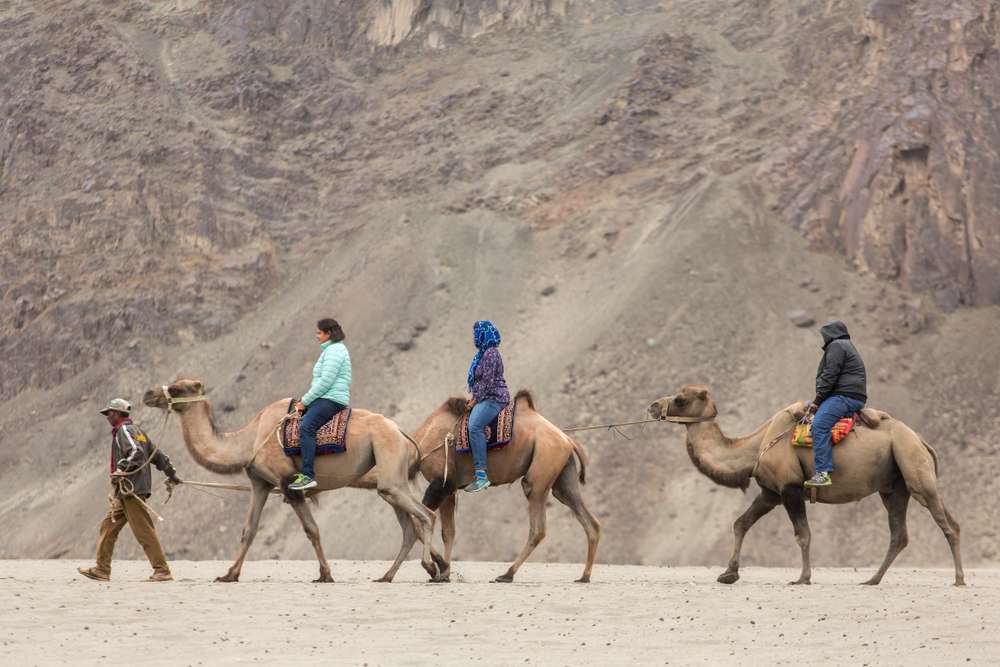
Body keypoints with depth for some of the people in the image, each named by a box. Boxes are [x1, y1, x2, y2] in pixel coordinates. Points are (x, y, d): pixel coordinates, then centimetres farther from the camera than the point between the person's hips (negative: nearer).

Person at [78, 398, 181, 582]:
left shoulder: (124, 430, -8)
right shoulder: (137, 431, 20)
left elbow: (136, 452, -25)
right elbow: (157, 454, 21)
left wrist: (121, 470, -28)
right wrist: (171, 474, 25)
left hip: (130, 489, -10)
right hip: (125, 491, 10)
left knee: (144, 531, -9)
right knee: (108, 527, 10)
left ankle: (162, 571, -9)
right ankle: (102, 570, 10)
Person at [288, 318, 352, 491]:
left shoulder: (334, 351, -10)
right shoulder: (331, 350, 24)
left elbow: (325, 381, -19)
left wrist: (305, 401, -14)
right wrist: (305, 401, 14)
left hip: (331, 399, -11)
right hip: (325, 399, 11)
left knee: (306, 427, -29)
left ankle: (308, 476, -36)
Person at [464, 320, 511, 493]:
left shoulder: (491, 353, -14)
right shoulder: (484, 352, 18)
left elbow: (487, 382, -18)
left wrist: (475, 400, -11)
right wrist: (474, 397, 12)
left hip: (494, 398, -11)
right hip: (485, 399, 11)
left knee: (474, 426, -28)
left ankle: (481, 476, -33)